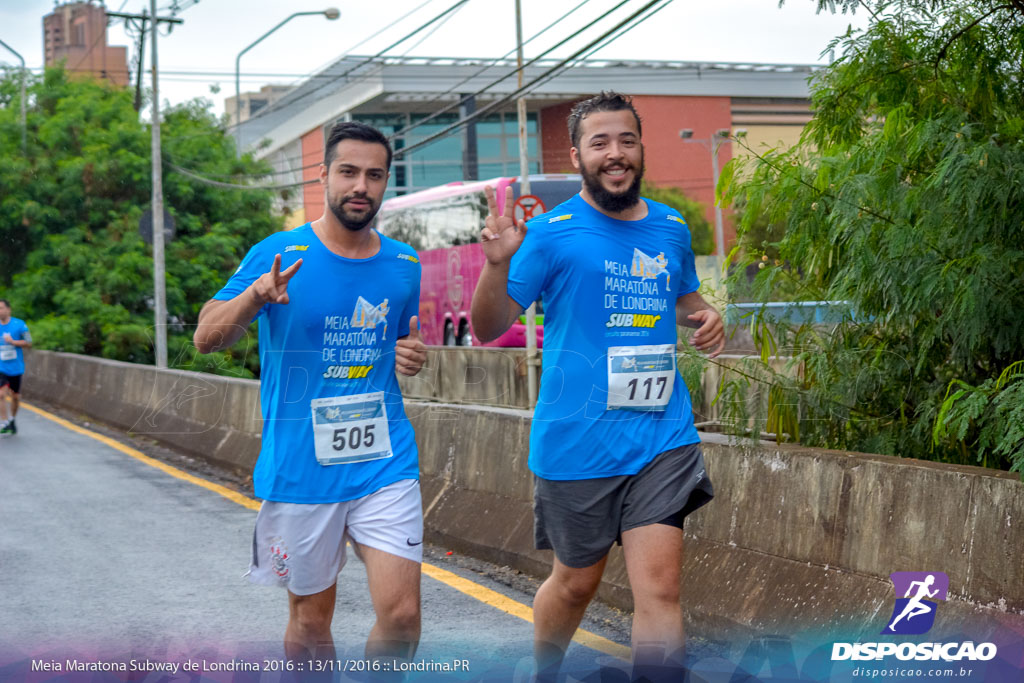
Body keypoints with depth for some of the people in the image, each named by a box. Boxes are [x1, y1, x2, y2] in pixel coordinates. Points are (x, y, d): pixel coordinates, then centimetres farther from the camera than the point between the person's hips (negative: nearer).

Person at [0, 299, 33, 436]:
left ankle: (12, 419, 33)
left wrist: (13, 342, -16)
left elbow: (29, 343, -4)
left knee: (15, 396, 11)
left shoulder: (19, 324, -6)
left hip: (16, 367, 0)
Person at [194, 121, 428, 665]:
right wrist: (253, 296, -29)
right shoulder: (278, 255, -5)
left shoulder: (404, 265, 7)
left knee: (401, 615, -7)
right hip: (298, 469, -2)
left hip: (384, 462, 2)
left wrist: (412, 357, -2)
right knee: (311, 621, 9)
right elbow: (206, 339, -10)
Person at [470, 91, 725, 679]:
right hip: (576, 441, -3)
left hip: (662, 434, 3)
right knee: (576, 582, 13)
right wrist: (497, 265, -24)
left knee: (659, 585, -8)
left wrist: (707, 318, 6)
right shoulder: (551, 233, -4)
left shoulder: (671, 228, 10)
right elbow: (489, 328, -5)